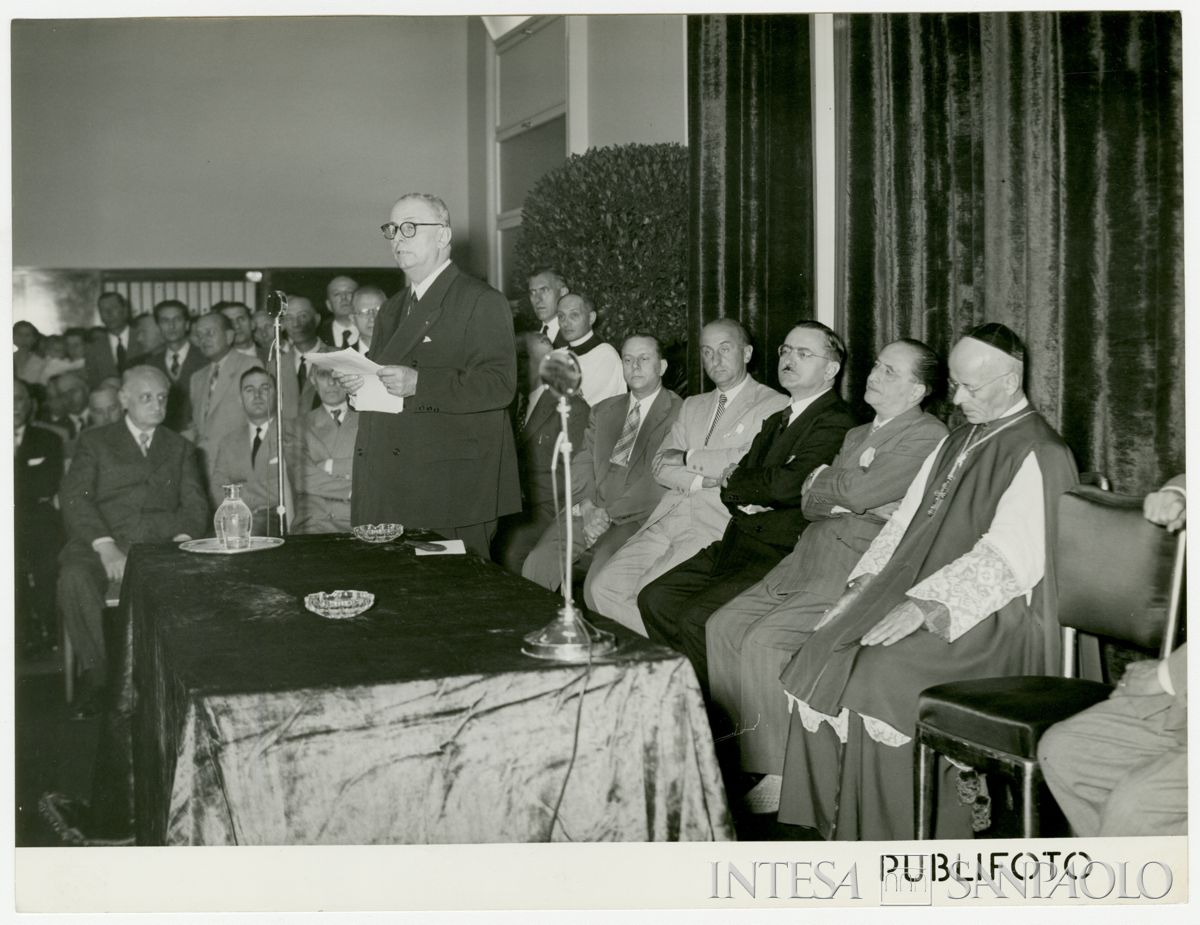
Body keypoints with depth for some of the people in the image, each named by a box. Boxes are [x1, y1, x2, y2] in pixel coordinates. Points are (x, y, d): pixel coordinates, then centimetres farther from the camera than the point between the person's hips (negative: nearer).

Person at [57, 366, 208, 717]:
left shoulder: (181, 448, 23)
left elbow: (195, 506, 12)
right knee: (74, 579, -35)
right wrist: (106, 546, -15)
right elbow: (74, 498, 1)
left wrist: (180, 541, -11)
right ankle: (98, 674, -20)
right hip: (100, 545, -1)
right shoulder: (94, 442, 16)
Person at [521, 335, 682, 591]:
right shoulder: (603, 411, 23)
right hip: (589, 510, 5)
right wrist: (586, 505, -6)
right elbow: (583, 463, 15)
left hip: (636, 515, -5)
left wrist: (609, 513, -14)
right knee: (538, 562, -17)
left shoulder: (678, 414, 2)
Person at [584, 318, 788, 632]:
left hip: (717, 524, -6)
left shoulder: (775, 405, 2)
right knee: (601, 585, -11)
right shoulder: (693, 406, 24)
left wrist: (688, 458, -2)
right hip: (668, 519, 7)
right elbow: (661, 465, 12)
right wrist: (702, 479, -9)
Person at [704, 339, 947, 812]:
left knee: (763, 641, -23)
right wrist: (851, 504, -5)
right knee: (722, 626, -1)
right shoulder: (856, 435, 24)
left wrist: (822, 481, 5)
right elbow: (810, 504, 16)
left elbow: (859, 491, -16)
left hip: (859, 567, -9)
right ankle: (732, 737, 10)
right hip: (807, 557, 9)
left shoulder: (928, 437, -4)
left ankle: (778, 772, -13)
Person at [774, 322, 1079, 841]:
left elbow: (1009, 556, -20)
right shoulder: (959, 441, 20)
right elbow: (909, 516, 22)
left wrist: (925, 604, -28)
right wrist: (871, 575, 5)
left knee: (882, 675, -30)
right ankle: (836, 823, -7)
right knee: (822, 658, -15)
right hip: (919, 591, 8)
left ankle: (894, 842, -16)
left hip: (988, 614, -8)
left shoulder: (1038, 455, -8)